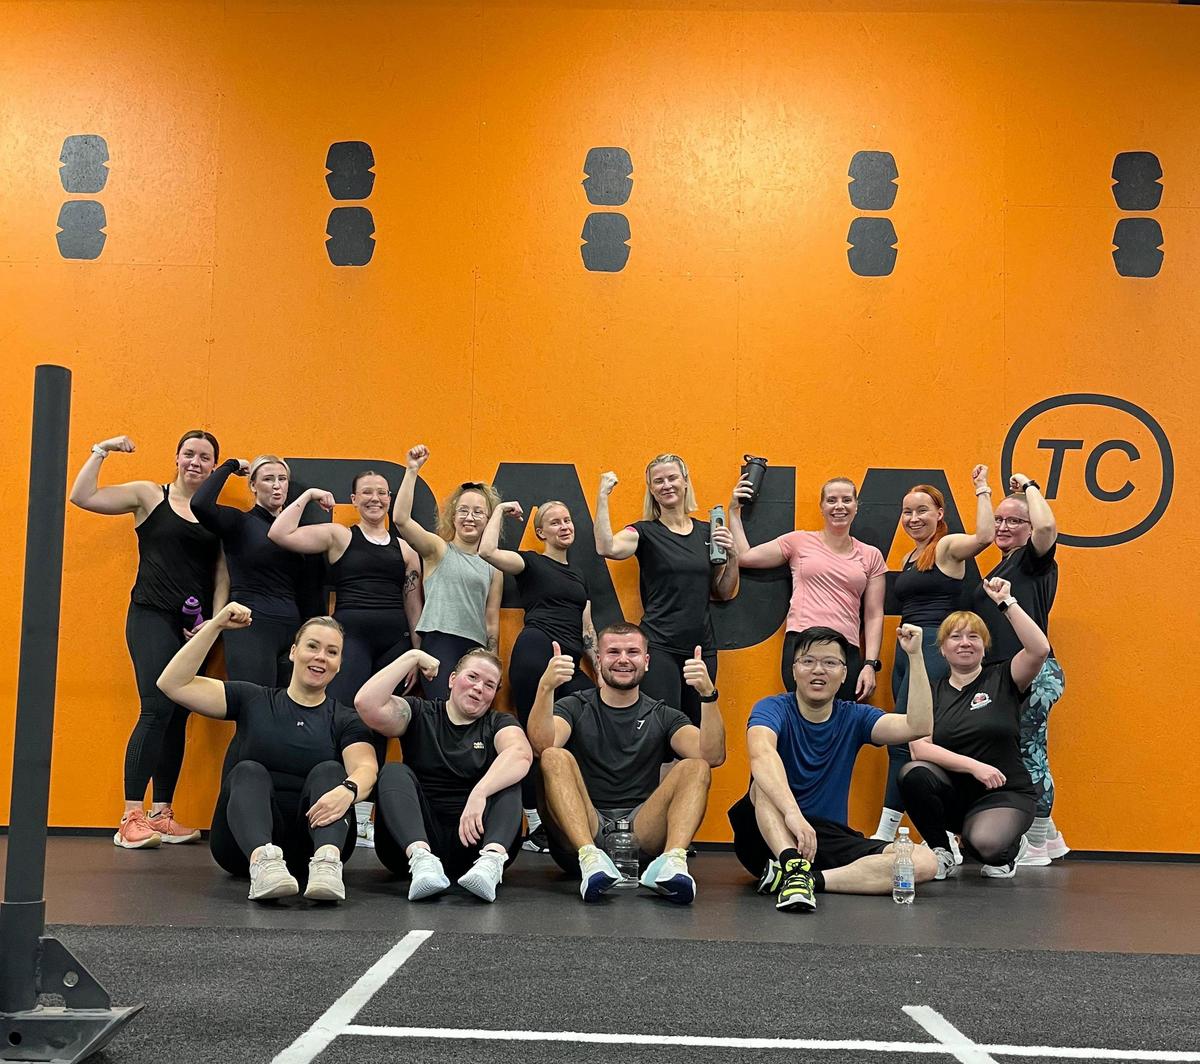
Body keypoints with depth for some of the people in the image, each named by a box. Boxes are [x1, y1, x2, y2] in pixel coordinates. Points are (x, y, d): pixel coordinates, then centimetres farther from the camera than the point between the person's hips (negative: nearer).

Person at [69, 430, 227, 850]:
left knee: (178, 717, 5)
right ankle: (131, 818, -13)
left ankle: (162, 814, 12)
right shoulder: (149, 495, 4)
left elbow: (222, 576, 9)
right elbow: (82, 497, -2)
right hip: (152, 616, -4)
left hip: (197, 625, 4)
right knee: (157, 709, -16)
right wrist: (100, 452, -4)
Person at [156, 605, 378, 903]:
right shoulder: (253, 701, 13)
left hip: (314, 833, 0)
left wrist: (348, 790, -36)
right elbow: (173, 684, 5)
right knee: (249, 772, -26)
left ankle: (326, 863, -53)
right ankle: (262, 861, -56)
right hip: (246, 839, 0)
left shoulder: (346, 721, 10)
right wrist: (215, 626, -3)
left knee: (329, 771, -24)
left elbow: (365, 768, -12)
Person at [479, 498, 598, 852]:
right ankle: (536, 827, 4)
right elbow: (487, 552, -12)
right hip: (536, 654, -6)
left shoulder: (579, 575, 24)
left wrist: (600, 670, 16)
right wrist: (500, 512, 0)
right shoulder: (531, 562, 6)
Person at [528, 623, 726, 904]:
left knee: (696, 767, -17)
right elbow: (542, 746, -12)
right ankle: (590, 858, -42)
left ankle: (674, 860, -41)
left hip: (641, 833, 1)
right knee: (555, 758, -23)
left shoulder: (663, 717, 16)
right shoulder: (574, 708, 12)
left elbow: (713, 756, -5)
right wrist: (546, 687, -28)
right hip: (578, 834, -1)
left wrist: (708, 694, -18)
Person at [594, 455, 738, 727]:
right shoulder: (645, 531, -1)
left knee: (698, 731, 9)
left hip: (703, 647, 4)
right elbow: (607, 548, -23)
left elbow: (723, 594, 14)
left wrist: (732, 556, -2)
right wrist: (603, 496, -22)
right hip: (659, 646, -4)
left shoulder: (707, 532, 11)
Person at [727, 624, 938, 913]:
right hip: (769, 836, -3)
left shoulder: (854, 718, 7)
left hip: (829, 840, 4)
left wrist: (915, 655, -15)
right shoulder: (774, 709, -7)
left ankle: (806, 877, -29)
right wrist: (792, 813, -48)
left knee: (924, 862, -20)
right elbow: (761, 754, -31)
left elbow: (919, 726, -9)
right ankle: (794, 867, -48)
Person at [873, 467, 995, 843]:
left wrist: (982, 489, -15)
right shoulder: (908, 560, 20)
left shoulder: (948, 547, -4)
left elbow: (984, 535, -25)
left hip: (934, 649, -9)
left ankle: (885, 833, -8)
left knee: (903, 737, -12)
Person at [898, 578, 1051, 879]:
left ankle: (1009, 848, 8)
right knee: (913, 774, -30)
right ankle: (941, 853, -6)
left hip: (1005, 794, -2)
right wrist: (973, 766, -19)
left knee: (985, 843, -33)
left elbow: (1039, 650, -18)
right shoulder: (930, 692, 6)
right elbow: (919, 748, -8)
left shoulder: (1002, 679, 2)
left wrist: (1006, 602, -18)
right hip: (953, 793, 2)